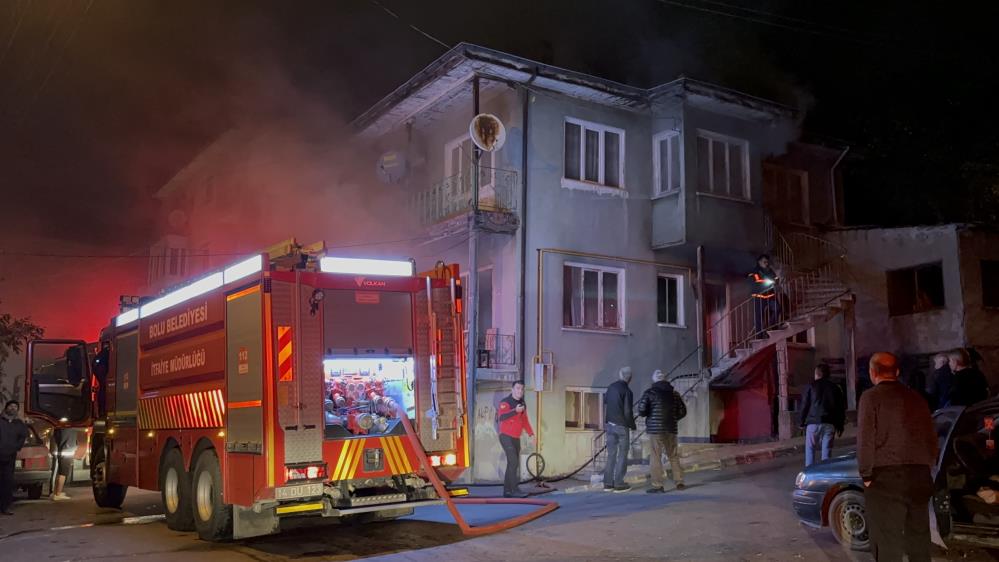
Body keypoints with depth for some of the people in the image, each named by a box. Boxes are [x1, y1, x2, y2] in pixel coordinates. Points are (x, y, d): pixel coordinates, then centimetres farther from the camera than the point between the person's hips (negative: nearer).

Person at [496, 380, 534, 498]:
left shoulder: (522, 404, 12)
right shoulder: (505, 402, -12)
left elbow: (525, 420, 20)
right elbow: (501, 417, -29)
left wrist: (531, 433, 8)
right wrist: (515, 411, -39)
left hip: (516, 438, 8)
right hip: (506, 436, -8)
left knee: (512, 464, 10)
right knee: (514, 462, -16)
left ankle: (507, 490, 16)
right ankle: (515, 489, -16)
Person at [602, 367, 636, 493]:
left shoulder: (610, 388, 6)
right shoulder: (626, 391, -14)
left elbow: (605, 406, 12)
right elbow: (627, 411, -16)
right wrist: (632, 425, 0)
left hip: (610, 425, 6)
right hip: (622, 426, -6)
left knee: (611, 454, 10)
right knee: (622, 455, 3)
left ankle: (608, 483, 10)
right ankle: (619, 484, 2)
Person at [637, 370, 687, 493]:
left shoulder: (649, 393, -5)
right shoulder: (674, 393, 8)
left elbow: (641, 410, -12)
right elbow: (682, 411, 10)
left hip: (655, 428, -4)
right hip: (671, 429, 4)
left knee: (656, 457, -2)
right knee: (673, 456, 15)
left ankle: (658, 485, -4)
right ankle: (679, 482, 17)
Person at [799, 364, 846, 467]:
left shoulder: (812, 386, 0)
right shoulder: (835, 388, 9)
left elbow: (805, 405, -2)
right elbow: (841, 407, 12)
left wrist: (802, 422, 5)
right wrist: (840, 425, 17)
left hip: (813, 422, -2)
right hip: (829, 423, 2)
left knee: (810, 449, 5)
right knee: (826, 450, 5)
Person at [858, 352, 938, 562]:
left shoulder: (871, 397, -3)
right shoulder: (915, 397, 14)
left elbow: (865, 439, -11)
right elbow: (932, 438, 16)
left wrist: (866, 475, -3)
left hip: (886, 477, -6)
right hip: (919, 476, 6)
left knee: (887, 539, -2)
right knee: (919, 536, 17)